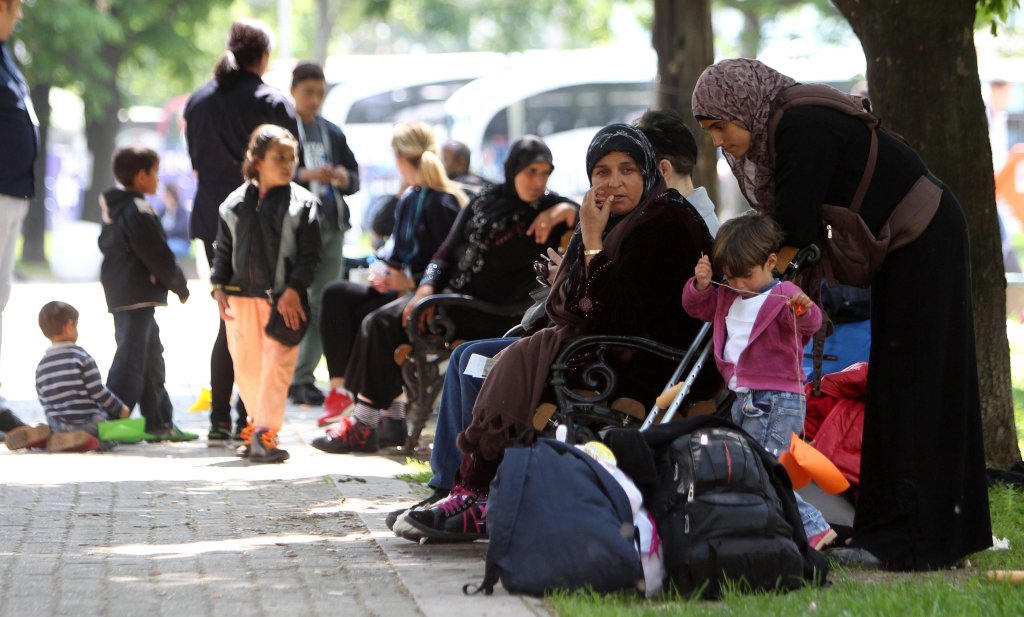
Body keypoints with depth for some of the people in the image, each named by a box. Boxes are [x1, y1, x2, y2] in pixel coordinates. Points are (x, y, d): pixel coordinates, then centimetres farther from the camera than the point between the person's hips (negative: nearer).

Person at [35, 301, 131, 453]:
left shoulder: (41, 366, 4)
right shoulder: (81, 356, -12)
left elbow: (44, 401, 9)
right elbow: (98, 392, -12)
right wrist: (120, 408, 3)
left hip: (57, 426, 6)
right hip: (87, 422, -6)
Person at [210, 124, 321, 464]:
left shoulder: (302, 203, -2)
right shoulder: (236, 204, 6)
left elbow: (309, 254, -3)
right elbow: (223, 248, 13)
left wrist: (294, 290, -12)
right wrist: (219, 286, 2)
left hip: (283, 299, -3)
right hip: (241, 296, 3)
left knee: (277, 365, -7)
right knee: (245, 365, 8)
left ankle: (264, 433, -8)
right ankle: (258, 423, 24)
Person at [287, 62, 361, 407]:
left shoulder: (332, 133, 17)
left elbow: (354, 176, 18)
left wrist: (345, 179, -5)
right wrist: (304, 176, -23)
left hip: (331, 225, 6)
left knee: (323, 305, 6)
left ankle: (303, 376, 12)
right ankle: (297, 381, -4)